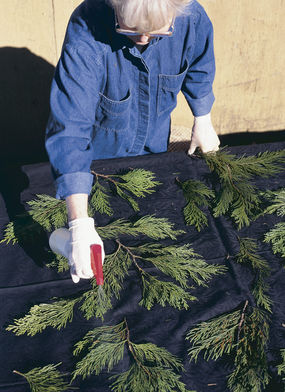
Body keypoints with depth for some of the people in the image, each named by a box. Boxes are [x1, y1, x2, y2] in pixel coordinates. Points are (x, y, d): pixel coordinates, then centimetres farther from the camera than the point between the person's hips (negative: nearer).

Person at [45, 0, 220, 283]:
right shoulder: (86, 35, -41)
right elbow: (69, 127, -46)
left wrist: (202, 120, 6)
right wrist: (80, 224, -52)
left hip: (153, 141, 4)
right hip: (101, 146, -3)